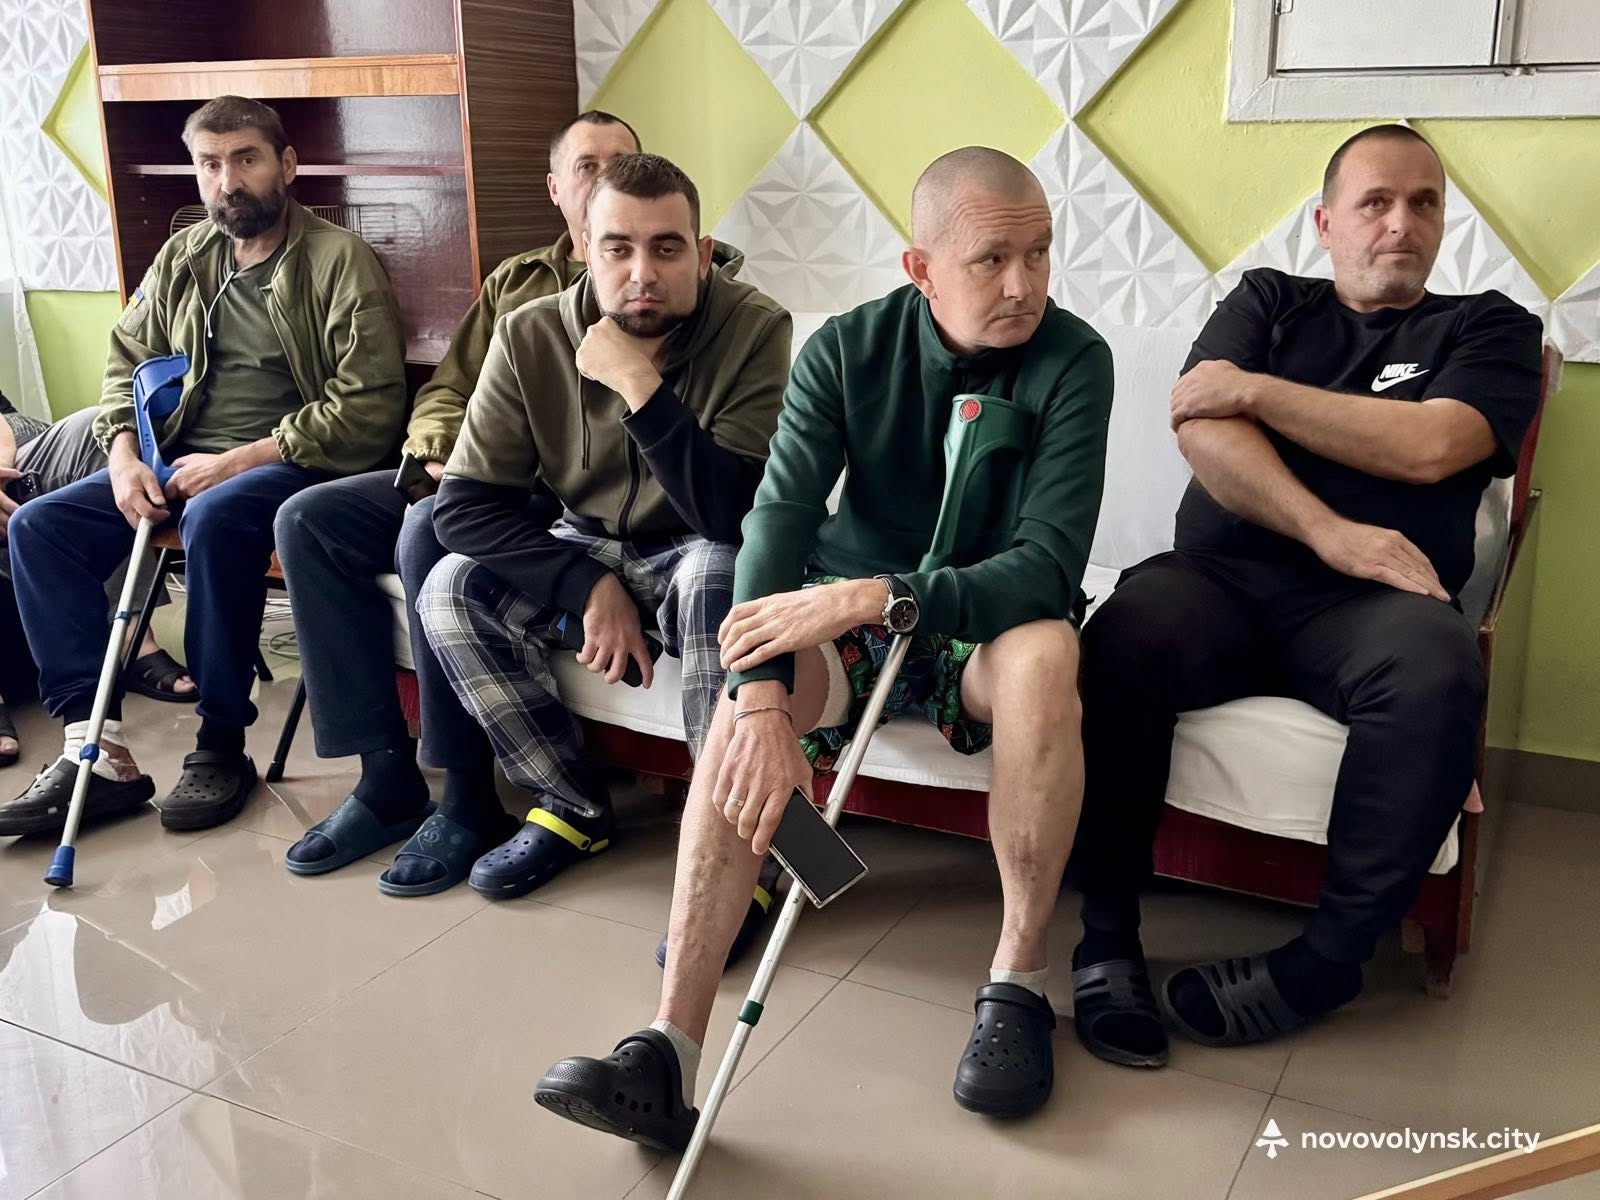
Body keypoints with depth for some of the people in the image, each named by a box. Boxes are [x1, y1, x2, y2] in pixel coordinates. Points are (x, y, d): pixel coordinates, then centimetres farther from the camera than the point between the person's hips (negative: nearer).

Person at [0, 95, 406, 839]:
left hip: (291, 466, -7)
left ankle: (223, 746, -21)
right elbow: (127, 365, 16)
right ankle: (96, 750, -14)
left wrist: (236, 462, -18)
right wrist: (125, 457, -5)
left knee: (214, 518, -37)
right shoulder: (181, 258, 13)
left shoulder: (339, 261, -8)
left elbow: (370, 408, -16)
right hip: (183, 463, 7)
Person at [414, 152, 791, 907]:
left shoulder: (754, 329, -22)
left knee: (720, 575, -36)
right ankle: (573, 807, 0)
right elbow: (463, 506, -14)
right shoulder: (530, 338, -13)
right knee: (451, 592, -17)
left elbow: (735, 514, -31)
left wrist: (639, 385, -36)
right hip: (579, 551, 4)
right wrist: (589, 587, -24)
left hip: (691, 561, -4)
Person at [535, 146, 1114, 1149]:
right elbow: (779, 518, -20)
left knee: (1044, 654, -36)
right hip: (848, 612, 2)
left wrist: (878, 596, -37)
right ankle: (669, 1054, -31)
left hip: (984, 624, -1)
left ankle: (1019, 985, -19)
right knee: (747, 700, -30)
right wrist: (764, 699, -36)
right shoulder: (848, 349, -8)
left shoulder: (1072, 360, -14)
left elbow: (1049, 565, -23)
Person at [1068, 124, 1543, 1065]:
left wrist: (1255, 391, 0)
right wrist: (1330, 534, -12)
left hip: (1372, 602, 0)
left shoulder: (1489, 328, 18)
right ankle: (1109, 937, -19)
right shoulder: (1269, 300, 21)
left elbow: (1428, 447, -4)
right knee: (1124, 636, -33)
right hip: (1223, 577, 1)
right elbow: (1202, 428, 1)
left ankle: (1323, 963, -21)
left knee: (1435, 670, -35)